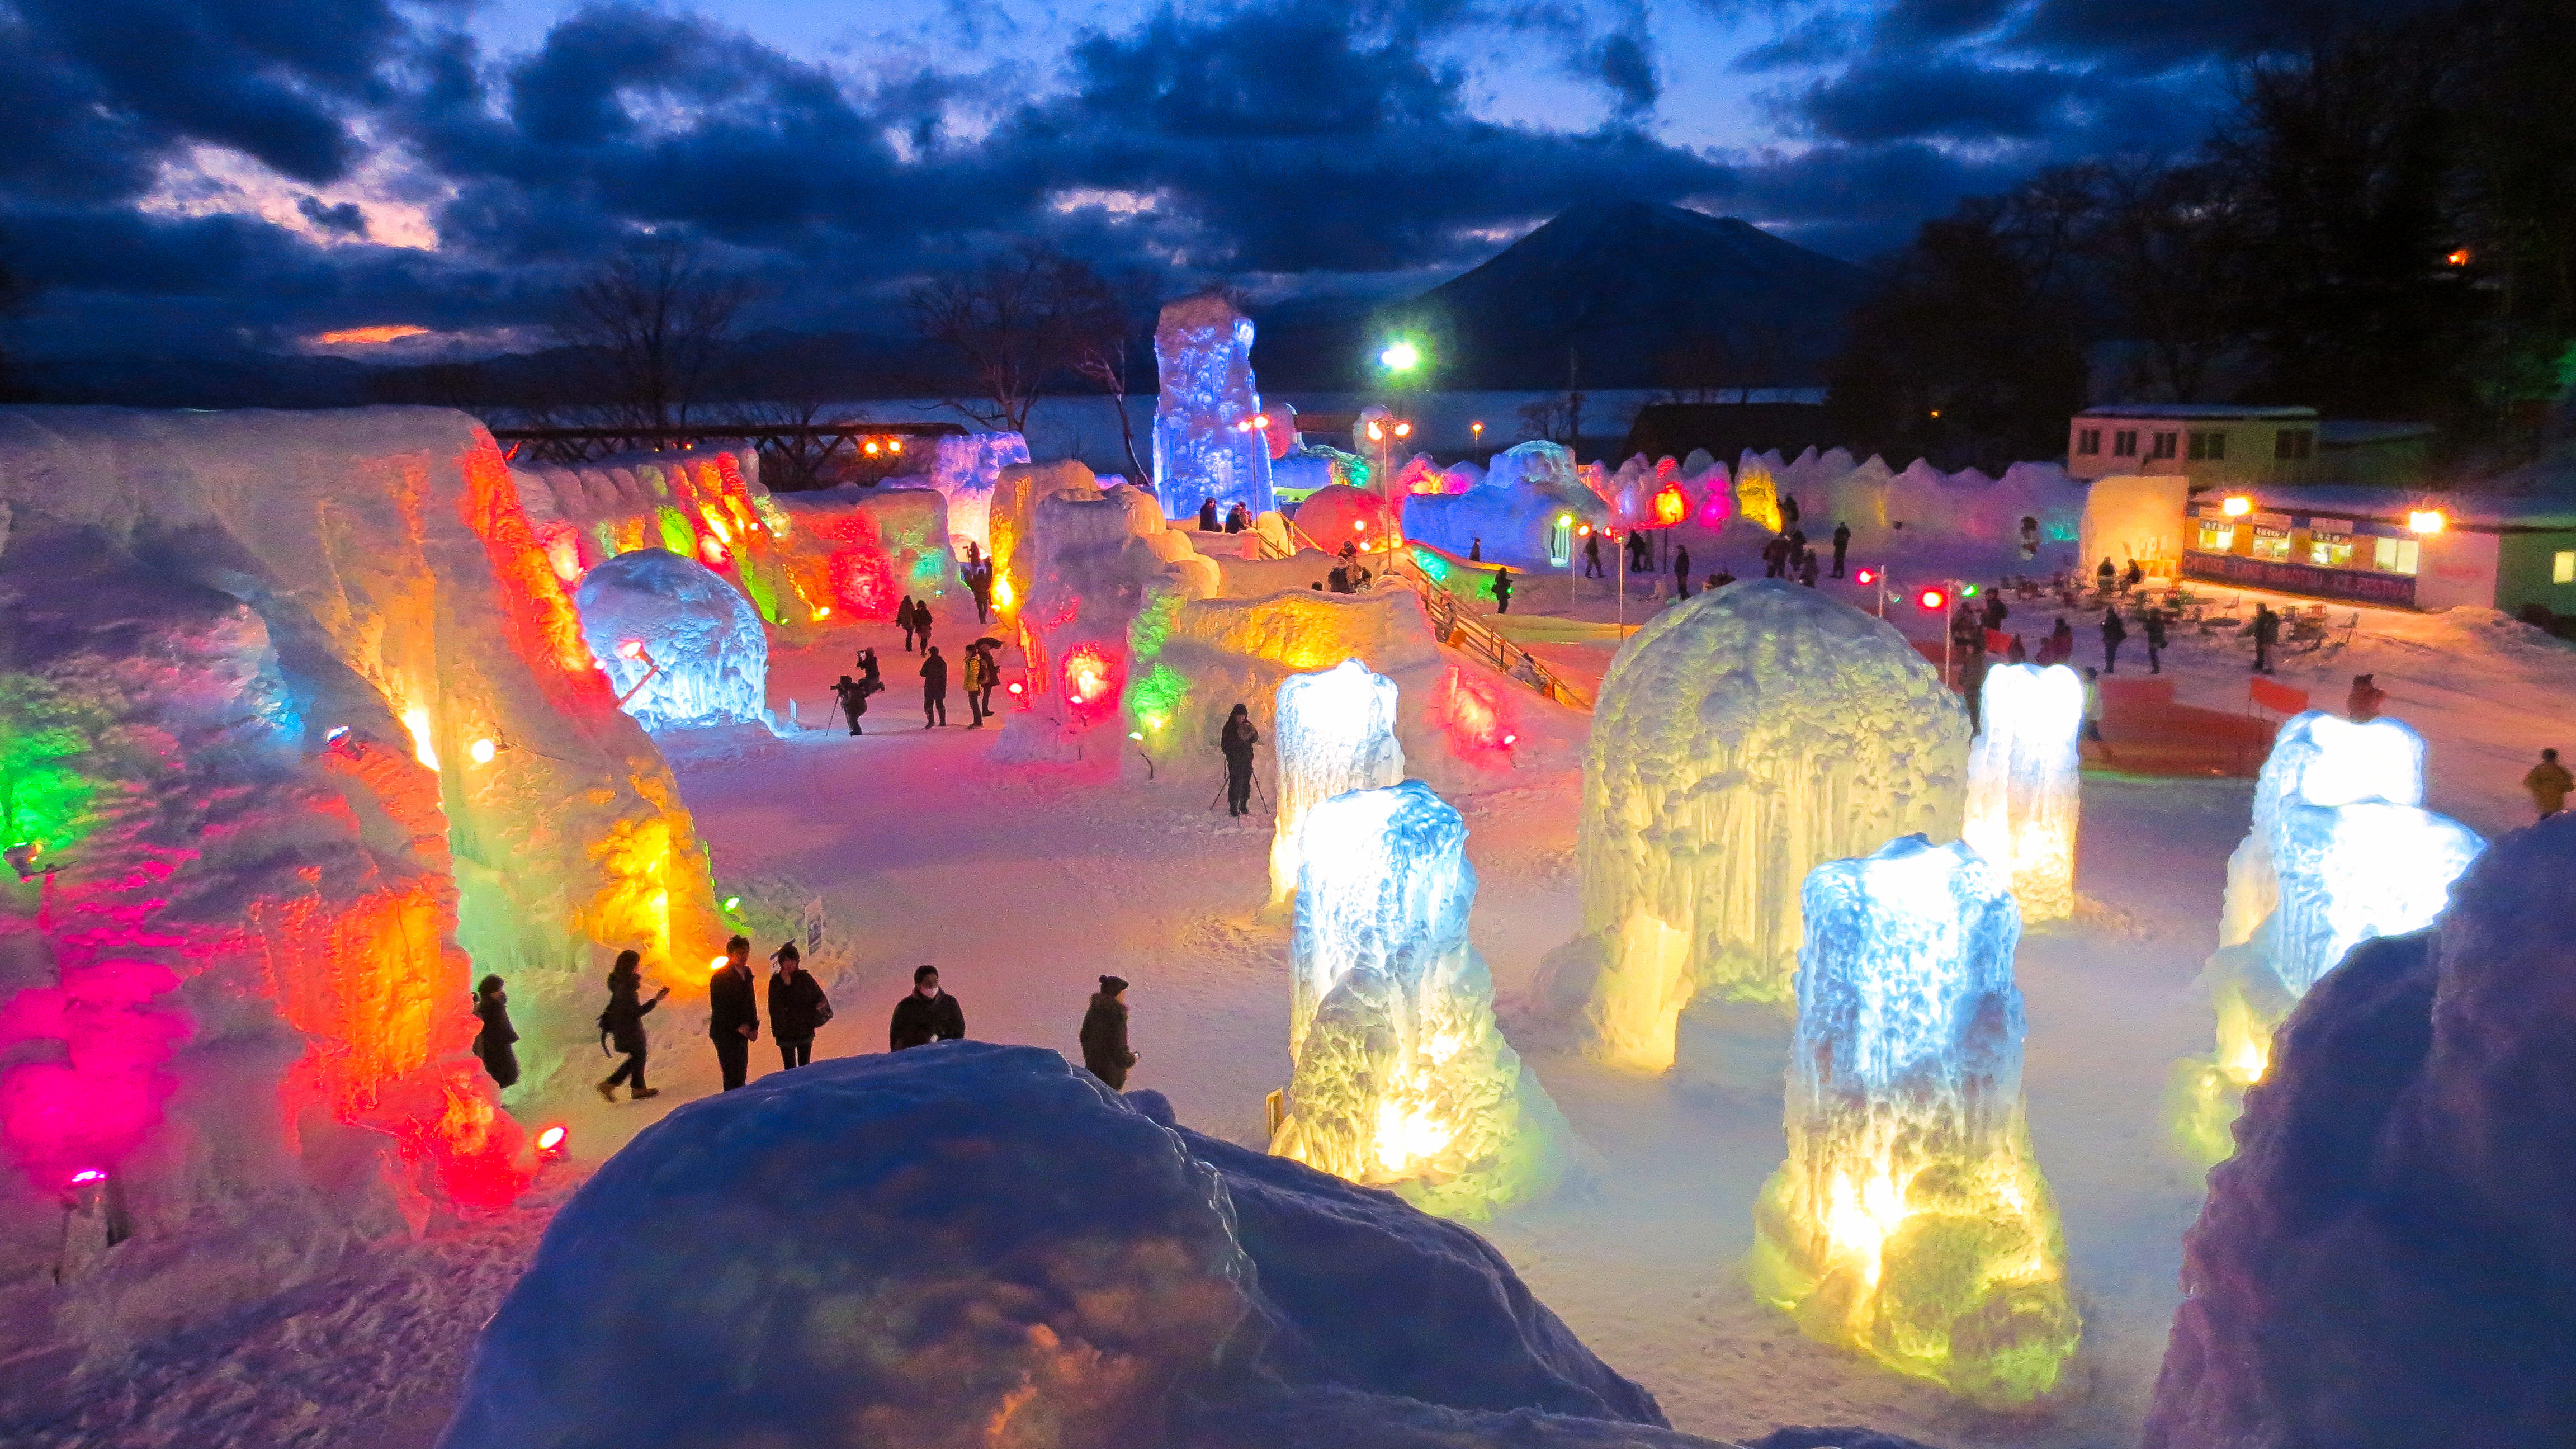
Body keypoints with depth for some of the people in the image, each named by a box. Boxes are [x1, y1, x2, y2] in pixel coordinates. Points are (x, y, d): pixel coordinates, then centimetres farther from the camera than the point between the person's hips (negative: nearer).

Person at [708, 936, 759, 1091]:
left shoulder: (746, 973, 13)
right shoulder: (720, 976, -10)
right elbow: (718, 1007, -15)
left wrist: (754, 1026, 8)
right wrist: (738, 1026, -16)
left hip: (742, 1032, 7)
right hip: (726, 1033, -7)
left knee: (740, 1075, 9)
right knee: (733, 1075, -10)